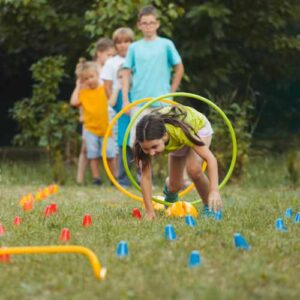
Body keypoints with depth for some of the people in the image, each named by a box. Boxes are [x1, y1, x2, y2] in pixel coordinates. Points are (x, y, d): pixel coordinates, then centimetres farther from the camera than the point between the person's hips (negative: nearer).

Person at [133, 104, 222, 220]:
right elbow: (145, 176, -28)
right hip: (177, 142, 3)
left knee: (193, 169, -29)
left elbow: (210, 158, -41)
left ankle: (210, 207, -7)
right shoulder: (148, 140, -36)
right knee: (175, 185, 3)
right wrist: (149, 211, -31)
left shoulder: (180, 131, -46)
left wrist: (214, 191, -52)